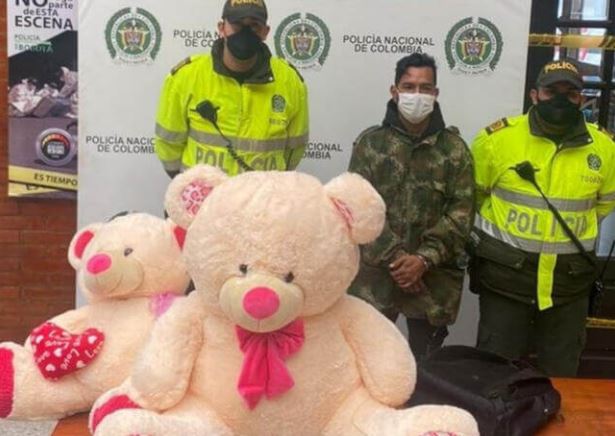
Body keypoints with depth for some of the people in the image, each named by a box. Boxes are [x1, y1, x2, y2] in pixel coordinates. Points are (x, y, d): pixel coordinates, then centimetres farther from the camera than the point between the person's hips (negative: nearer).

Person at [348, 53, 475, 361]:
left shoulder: (454, 147, 3)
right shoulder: (370, 142, 1)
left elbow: (461, 212, -3)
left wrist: (424, 259, -14)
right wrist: (394, 257, -14)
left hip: (433, 278, 1)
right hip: (375, 273, 0)